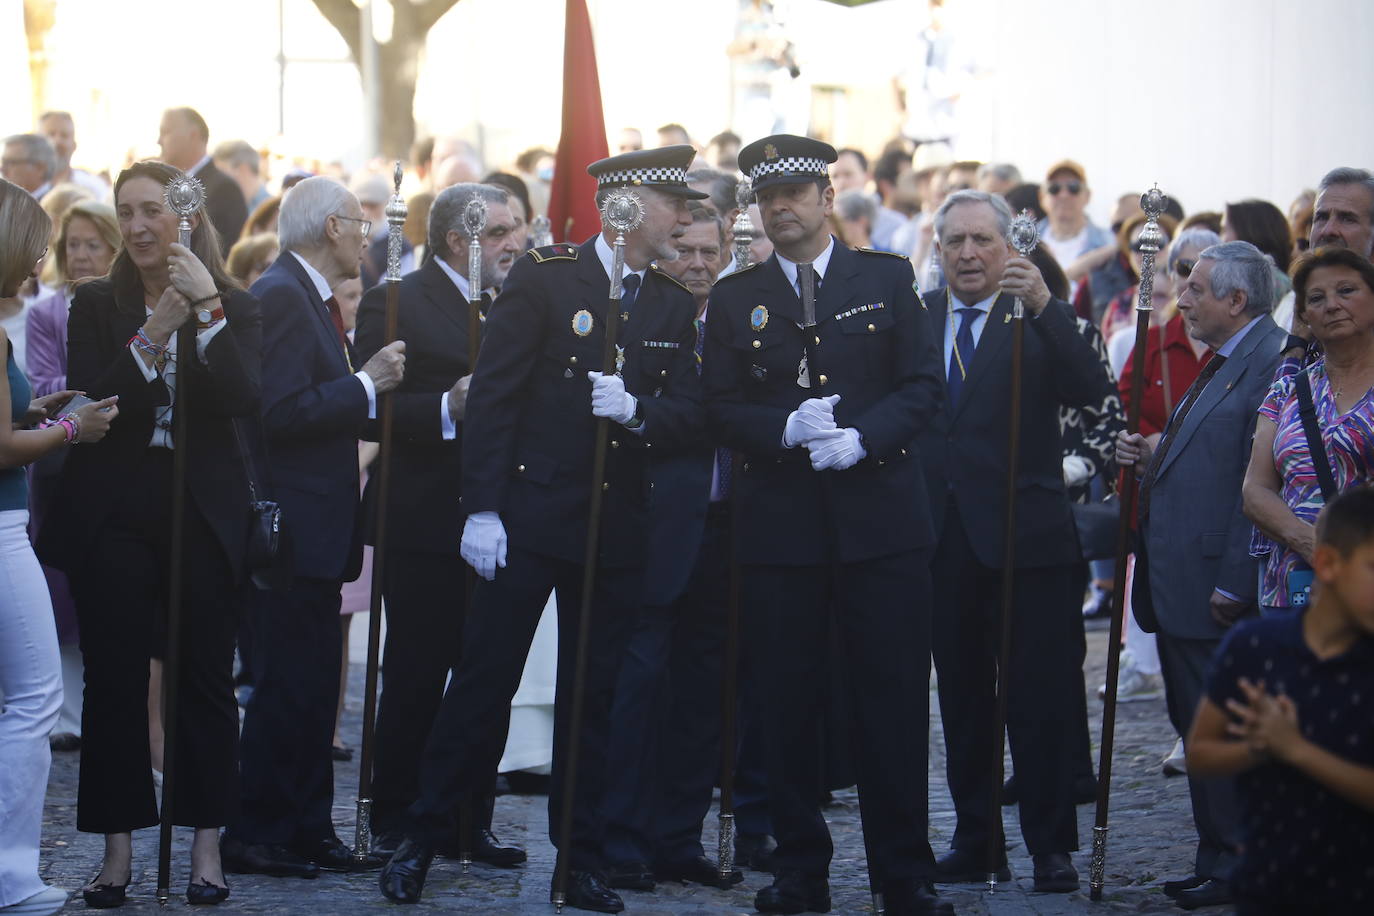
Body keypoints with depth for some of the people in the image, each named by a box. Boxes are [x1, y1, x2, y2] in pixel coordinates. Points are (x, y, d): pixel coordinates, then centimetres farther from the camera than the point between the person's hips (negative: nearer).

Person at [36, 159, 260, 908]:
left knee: (205, 678, 3)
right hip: (114, 515, 0)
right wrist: (153, 336, -19)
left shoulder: (235, 308, 3)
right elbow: (87, 404, -8)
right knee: (114, 681, 1)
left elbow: (244, 399, -13)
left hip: (204, 516, 0)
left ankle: (206, 846, 11)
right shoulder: (96, 307, 4)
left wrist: (206, 311, -22)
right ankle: (118, 851, 8)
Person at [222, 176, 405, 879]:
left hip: (319, 525, 11)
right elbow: (282, 412, -23)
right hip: (291, 525, -11)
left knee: (314, 682, 13)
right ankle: (256, 838, -2)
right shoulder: (280, 296, -15)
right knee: (287, 684, -7)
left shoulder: (313, 298, 17)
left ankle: (307, 828, 19)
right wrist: (366, 384, -18)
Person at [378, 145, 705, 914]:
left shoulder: (676, 306, 8)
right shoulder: (544, 277, -5)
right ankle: (423, 841, 9)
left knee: (593, 698, 9)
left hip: (618, 528, 4)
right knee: (485, 681, -1)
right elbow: (493, 396, -7)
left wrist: (635, 410, -19)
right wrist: (483, 510, -12)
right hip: (530, 518, -4)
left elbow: (690, 418, 3)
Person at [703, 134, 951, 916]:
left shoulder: (888, 279, 7)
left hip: (881, 519, -1)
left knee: (895, 699, -1)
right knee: (787, 704, 4)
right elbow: (722, 408, 4)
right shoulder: (736, 299, 9)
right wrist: (787, 429, -14)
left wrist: (861, 438, -15)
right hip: (779, 527, 1)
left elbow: (925, 384, 1)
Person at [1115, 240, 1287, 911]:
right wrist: (1151, 463, 7)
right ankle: (1216, 862, 21)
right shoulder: (1222, 363, 18)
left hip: (1214, 590, -10)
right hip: (1180, 589, 10)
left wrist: (1234, 585, -23)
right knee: (1198, 726, 14)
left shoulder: (1272, 363, -15)